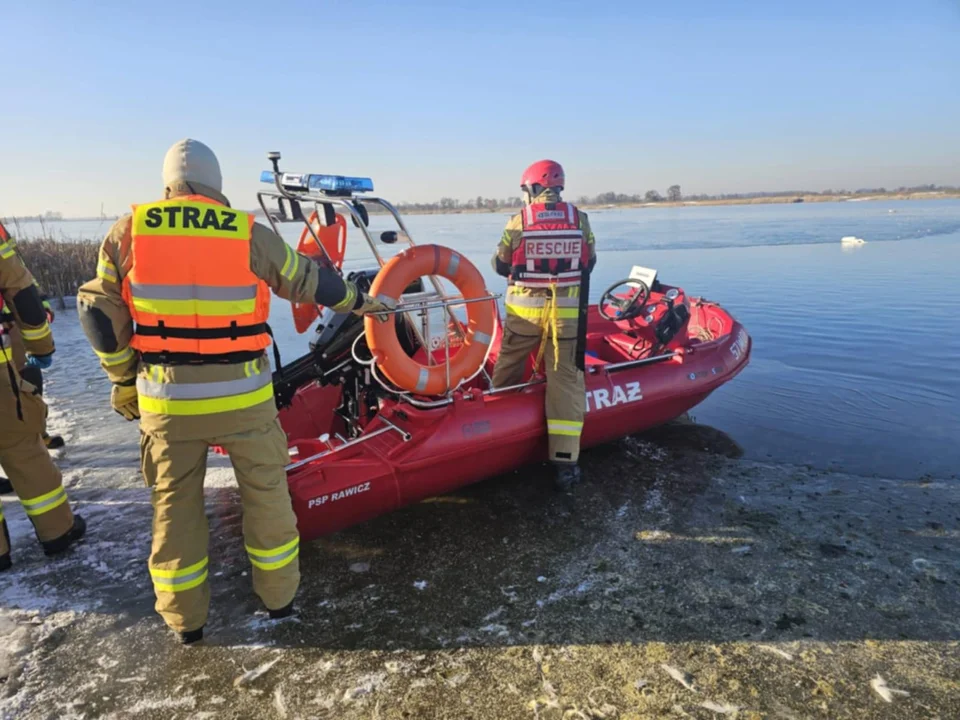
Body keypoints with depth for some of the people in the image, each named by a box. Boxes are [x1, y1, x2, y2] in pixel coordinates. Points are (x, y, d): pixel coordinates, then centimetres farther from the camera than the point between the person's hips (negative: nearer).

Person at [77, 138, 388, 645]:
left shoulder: (127, 232, 0)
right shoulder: (249, 234, -5)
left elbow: (101, 314, 4)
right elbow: (308, 281, 7)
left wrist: (122, 380, 15)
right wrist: (358, 301, 23)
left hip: (166, 397, 2)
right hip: (241, 395, -1)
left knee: (174, 504, 16)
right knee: (266, 492, 15)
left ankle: (185, 617, 28)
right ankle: (278, 594, 30)